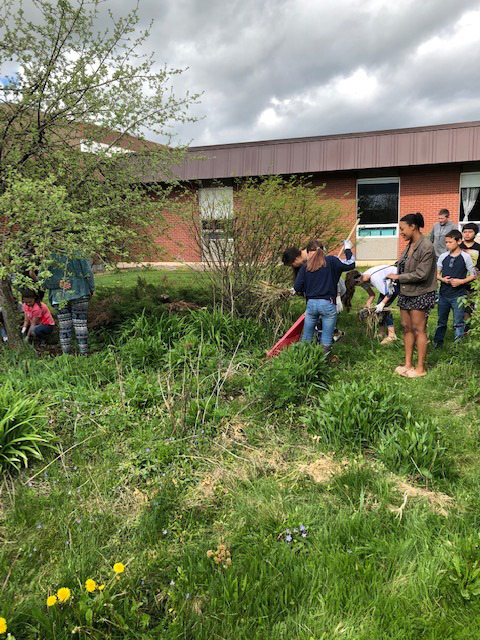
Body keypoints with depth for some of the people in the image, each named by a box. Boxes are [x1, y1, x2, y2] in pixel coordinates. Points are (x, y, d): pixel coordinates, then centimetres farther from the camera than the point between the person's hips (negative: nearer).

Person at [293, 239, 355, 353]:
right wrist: (348, 250, 20)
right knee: (326, 339, 8)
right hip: (328, 304, -2)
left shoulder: (305, 266, 4)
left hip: (311, 304, 2)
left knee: (306, 337, 17)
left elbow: (297, 287, 1)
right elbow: (350, 265, 5)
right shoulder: (331, 261, -1)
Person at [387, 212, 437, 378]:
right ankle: (408, 364, 20)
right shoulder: (409, 245, 8)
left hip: (420, 294, -8)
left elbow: (421, 274, -20)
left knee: (418, 329, -2)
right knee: (406, 327, 11)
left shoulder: (426, 247, -17)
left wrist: (398, 277, -14)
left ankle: (420, 368, 8)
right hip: (405, 292, 8)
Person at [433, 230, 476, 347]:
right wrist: (442, 279, -10)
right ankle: (437, 342, 28)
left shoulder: (466, 257, -5)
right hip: (444, 294, 3)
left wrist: (461, 281, -16)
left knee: (458, 323, 2)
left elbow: (473, 275, -1)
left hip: (458, 295, -3)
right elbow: (437, 273, 11)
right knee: (441, 321, 15)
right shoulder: (443, 256, 4)